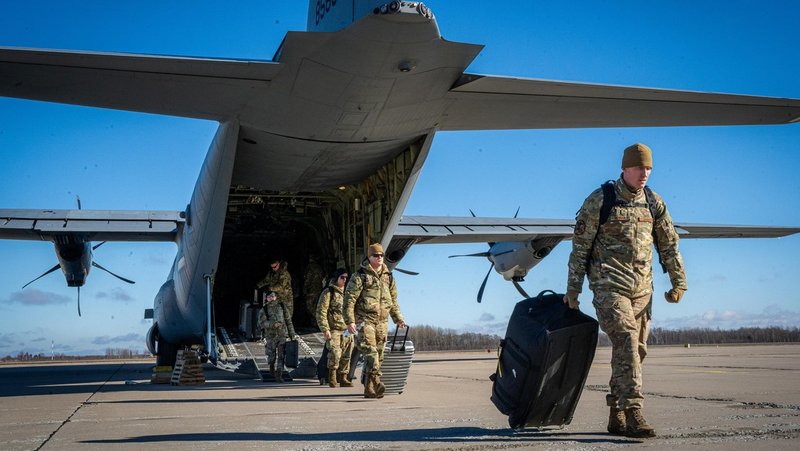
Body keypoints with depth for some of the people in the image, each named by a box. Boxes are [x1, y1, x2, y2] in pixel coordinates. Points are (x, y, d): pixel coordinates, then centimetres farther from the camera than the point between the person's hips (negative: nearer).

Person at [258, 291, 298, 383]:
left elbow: (288, 320, 11)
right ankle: (272, 367, 39)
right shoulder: (264, 310, 1)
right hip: (270, 336, 0)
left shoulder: (281, 306, 7)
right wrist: (273, 324, -26)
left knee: (281, 356, -8)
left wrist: (292, 333, 10)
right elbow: (262, 323, -11)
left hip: (282, 335, 1)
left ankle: (279, 375, -5)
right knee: (272, 357, 8)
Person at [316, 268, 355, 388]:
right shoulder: (328, 292, -4)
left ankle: (343, 378, 18)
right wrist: (325, 329, -14)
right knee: (335, 354, -16)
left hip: (347, 330, 6)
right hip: (334, 330, -6)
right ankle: (332, 378, 1)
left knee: (346, 356, 7)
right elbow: (321, 312, -8)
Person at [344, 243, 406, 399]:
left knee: (378, 355, 4)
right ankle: (376, 382, -29)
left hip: (382, 322, 6)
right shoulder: (360, 277, -3)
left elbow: (393, 301, 25)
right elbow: (349, 299, -7)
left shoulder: (388, 277, 15)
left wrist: (398, 319, 21)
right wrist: (350, 321, -14)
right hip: (365, 320, -6)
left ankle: (369, 389, 10)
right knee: (370, 351, -19)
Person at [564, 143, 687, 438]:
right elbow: (580, 246, -2)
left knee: (635, 349, 6)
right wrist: (572, 289, -1)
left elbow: (669, 245, 18)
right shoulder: (600, 200, -5)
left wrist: (679, 282, 14)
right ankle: (633, 414, -21)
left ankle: (616, 416, 16)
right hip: (609, 286, -6)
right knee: (626, 343, -19)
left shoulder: (653, 202, 10)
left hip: (642, 289, 6)